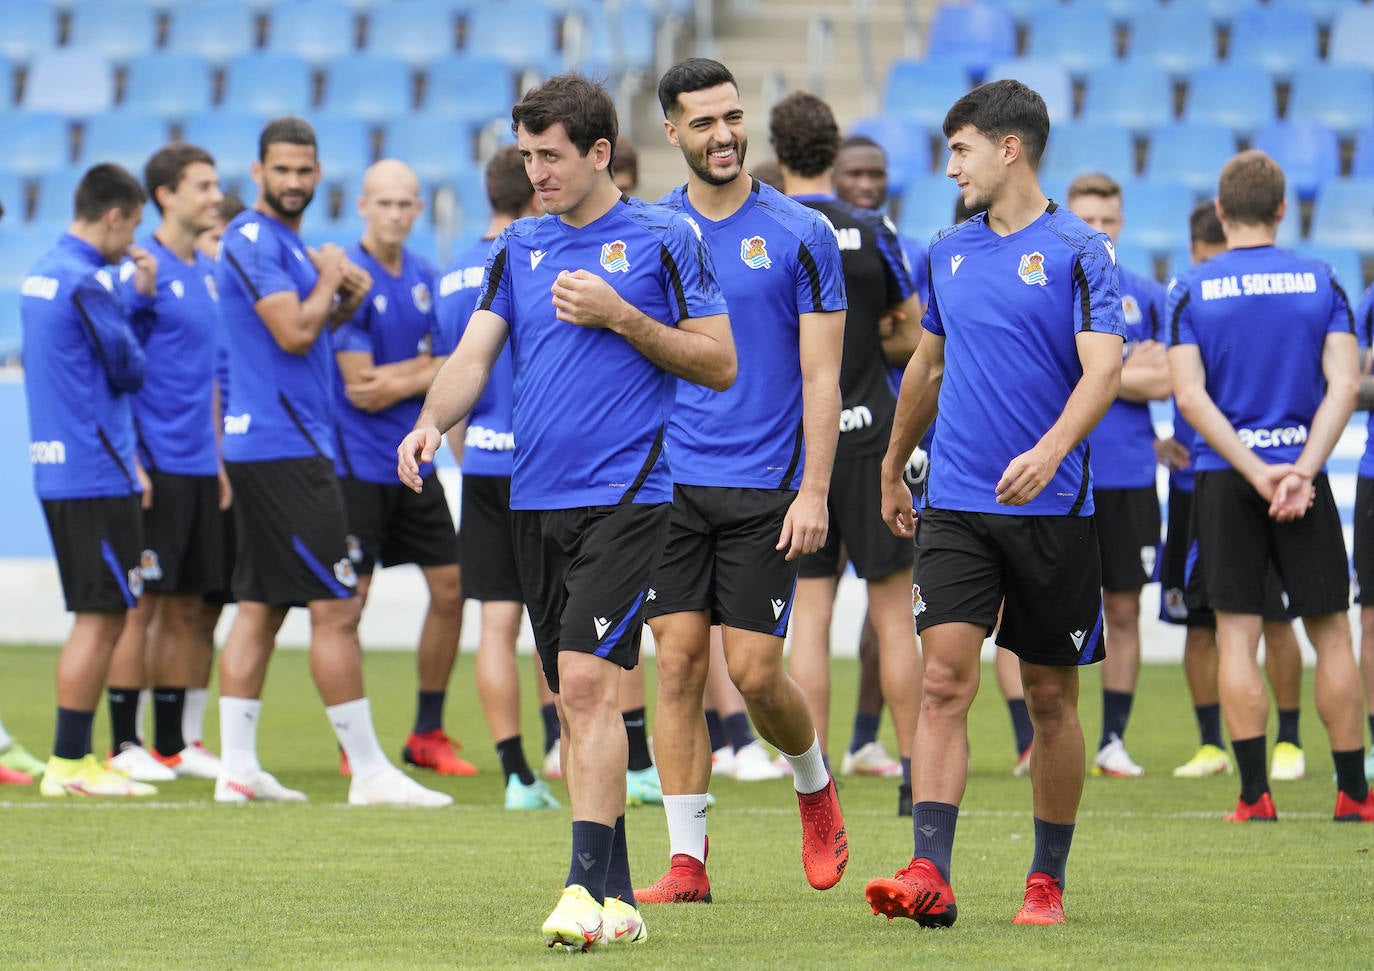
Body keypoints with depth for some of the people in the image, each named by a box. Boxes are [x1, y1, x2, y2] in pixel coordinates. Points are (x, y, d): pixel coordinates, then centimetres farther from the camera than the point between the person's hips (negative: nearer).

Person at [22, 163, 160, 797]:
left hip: (56, 471, 10)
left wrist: (137, 295, 13)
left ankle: (71, 760, 15)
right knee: (101, 618, -5)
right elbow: (128, 369, -10)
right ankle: (70, 763, -5)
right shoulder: (87, 281, -15)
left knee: (96, 618, 14)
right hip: (97, 474, -10)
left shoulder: (41, 275, 14)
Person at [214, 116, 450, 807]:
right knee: (335, 609, -9)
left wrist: (344, 302, 5)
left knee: (259, 608, 9)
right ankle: (369, 771, -7)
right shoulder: (254, 240, -13)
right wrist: (331, 280, -6)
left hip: (264, 450, 10)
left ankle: (237, 766, 10)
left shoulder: (287, 242, 18)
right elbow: (293, 334, -21)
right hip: (284, 449, -10)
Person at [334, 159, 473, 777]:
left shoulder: (424, 276, 9)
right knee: (349, 602, -5)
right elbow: (362, 388, -15)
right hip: (358, 464, -7)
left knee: (450, 587, 6)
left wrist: (399, 380, -8)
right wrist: (427, 369, -5)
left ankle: (428, 734, 17)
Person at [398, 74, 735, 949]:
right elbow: (474, 354, 6)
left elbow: (719, 365, -2)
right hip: (536, 501, 6)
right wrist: (432, 423, -13)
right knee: (573, 701, 7)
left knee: (587, 680, -18)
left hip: (625, 493, -6)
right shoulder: (520, 247, 13)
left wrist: (620, 317, -13)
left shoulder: (662, 239, -2)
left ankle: (591, 888, -19)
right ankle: (618, 900, 13)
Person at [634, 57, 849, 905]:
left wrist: (814, 491, -10)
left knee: (754, 671, -6)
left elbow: (821, 376, -2)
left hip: (763, 486, -3)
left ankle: (816, 788, 24)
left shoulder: (800, 234, -1)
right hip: (670, 481, 3)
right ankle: (687, 860, 2)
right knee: (678, 662, -2)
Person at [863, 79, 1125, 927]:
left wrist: (1050, 452, -32)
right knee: (946, 679, -10)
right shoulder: (949, 252, 11)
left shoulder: (1078, 250, -5)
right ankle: (930, 874, -17)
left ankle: (1048, 881, 18)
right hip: (955, 506, 3)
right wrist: (894, 468, 33)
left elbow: (1104, 367, -16)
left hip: (1052, 508, -3)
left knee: (1051, 697, 6)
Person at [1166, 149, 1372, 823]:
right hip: (1302, 472, 1)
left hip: (1224, 481, -1)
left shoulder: (1191, 292, 0)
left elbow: (1189, 396, -8)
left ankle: (1254, 795, -2)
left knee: (1237, 635, 2)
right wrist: (1301, 471, -11)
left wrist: (1258, 474, -10)